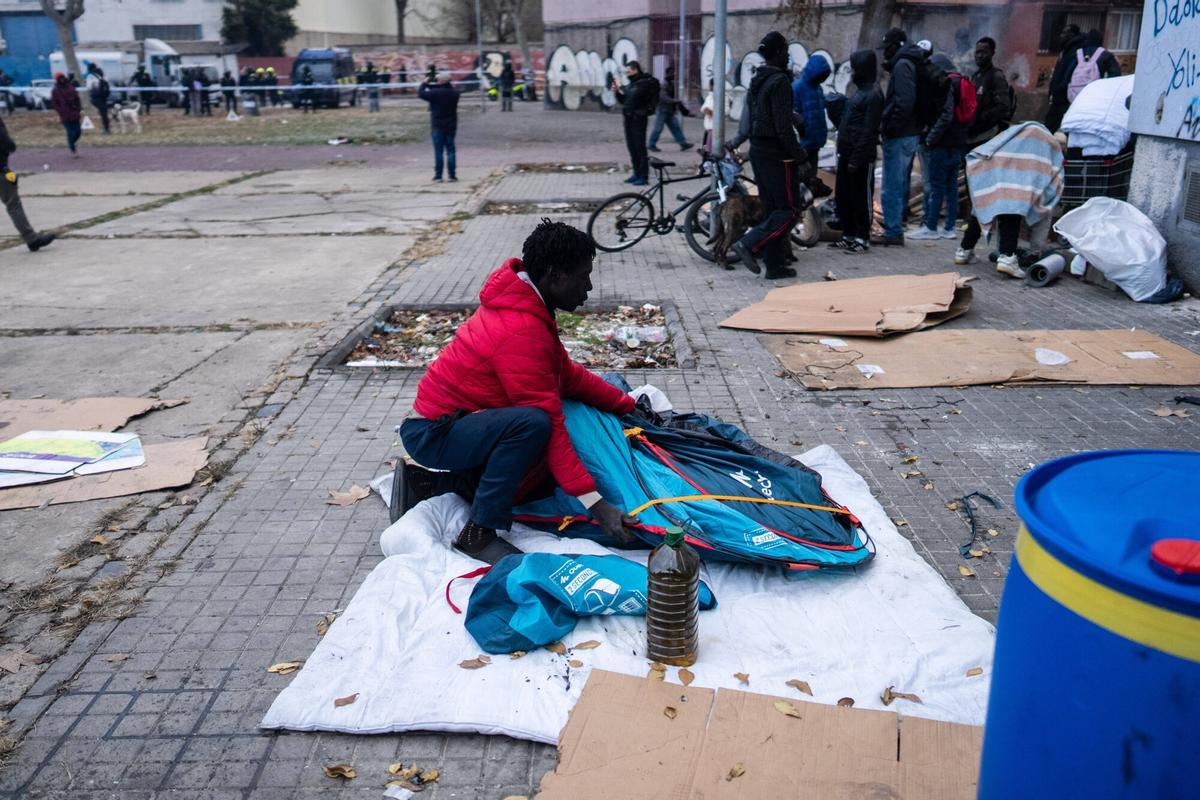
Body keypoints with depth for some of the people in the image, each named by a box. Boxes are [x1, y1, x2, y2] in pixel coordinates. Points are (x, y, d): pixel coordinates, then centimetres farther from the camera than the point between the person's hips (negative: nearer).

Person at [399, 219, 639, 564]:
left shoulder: (524, 304, 4)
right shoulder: (522, 331, -27)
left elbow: (567, 373, 12)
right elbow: (548, 422, -28)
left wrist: (628, 404, 9)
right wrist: (594, 502, -27)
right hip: (432, 434, -11)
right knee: (533, 424, -34)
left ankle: (430, 482, 20)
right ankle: (478, 533, -20)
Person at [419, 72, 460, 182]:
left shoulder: (435, 93, -15)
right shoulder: (454, 92, 0)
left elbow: (420, 94, -5)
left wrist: (425, 83, 9)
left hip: (438, 126, -4)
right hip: (451, 126, 4)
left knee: (438, 151, 0)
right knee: (450, 150, 6)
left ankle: (438, 176, 0)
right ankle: (452, 175, 4)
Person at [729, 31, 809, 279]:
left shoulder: (757, 81, 13)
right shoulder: (780, 82, -15)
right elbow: (783, 126, -21)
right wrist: (801, 159, -18)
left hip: (758, 153, 9)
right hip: (777, 155, -9)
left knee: (772, 209, 12)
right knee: (789, 210, -4)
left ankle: (774, 264, 14)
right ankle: (749, 244, -14)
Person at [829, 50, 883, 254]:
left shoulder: (873, 95, -13)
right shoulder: (861, 91, 16)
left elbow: (868, 131, -18)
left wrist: (856, 159, -20)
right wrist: (843, 153, 14)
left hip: (861, 158, -9)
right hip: (847, 154, 9)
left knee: (861, 198, -1)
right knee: (843, 196, 13)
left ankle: (862, 239, 6)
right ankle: (849, 235, 22)